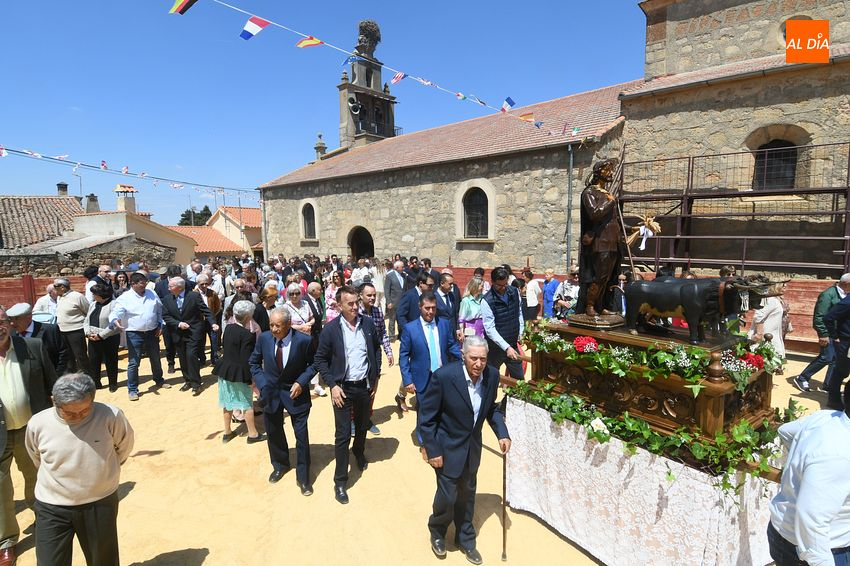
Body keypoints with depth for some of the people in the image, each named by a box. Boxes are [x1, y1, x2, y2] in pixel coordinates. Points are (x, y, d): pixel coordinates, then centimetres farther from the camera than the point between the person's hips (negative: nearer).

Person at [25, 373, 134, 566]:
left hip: (100, 504, 0)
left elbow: (124, 446, 0)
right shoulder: (38, 424, -15)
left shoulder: (110, 416, -21)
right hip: (52, 507, 1)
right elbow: (36, 458, 8)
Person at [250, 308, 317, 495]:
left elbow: (313, 364, -6)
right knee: (274, 433, 19)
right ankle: (280, 465, 46)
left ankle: (303, 477, 22)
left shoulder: (303, 340, -20)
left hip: (295, 392, -3)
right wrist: (261, 383, -5)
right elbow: (254, 362, 6)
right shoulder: (264, 338, -11)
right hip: (270, 392, 3)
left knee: (302, 436, 4)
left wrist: (301, 382, -18)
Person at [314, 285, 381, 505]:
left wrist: (375, 378, 6)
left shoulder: (368, 323, -4)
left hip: (366, 386, 4)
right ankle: (340, 481, 16)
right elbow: (320, 360, -5)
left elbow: (376, 349, 8)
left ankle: (359, 451, 53)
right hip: (343, 388, -3)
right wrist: (333, 385, -13)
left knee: (363, 426, 23)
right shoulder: (330, 329, -13)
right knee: (343, 435, 1)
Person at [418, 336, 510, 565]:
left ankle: (465, 539, 44)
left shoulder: (492, 375, -13)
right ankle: (437, 532, 39)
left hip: (473, 447, 4)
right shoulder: (444, 376, -28)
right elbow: (426, 417, -18)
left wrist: (502, 433, -6)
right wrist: (433, 451, -16)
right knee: (447, 496, 7)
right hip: (448, 447, -4)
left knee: (467, 495, 19)